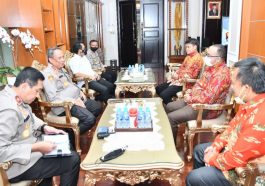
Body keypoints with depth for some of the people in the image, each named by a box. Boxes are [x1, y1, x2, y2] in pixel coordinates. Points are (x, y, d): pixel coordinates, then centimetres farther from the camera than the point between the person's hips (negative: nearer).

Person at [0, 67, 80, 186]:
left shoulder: (16, 97, -2)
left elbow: (29, 116, 16)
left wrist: (44, 127, 1)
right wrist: (36, 148, -30)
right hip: (19, 164, -10)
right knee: (73, 160, -10)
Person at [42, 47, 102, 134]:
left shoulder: (62, 69, 14)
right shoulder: (48, 74, -15)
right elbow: (53, 97, -23)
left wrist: (80, 92, 7)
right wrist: (73, 101, -22)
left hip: (77, 98, 10)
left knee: (98, 107, 8)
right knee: (90, 119, -23)